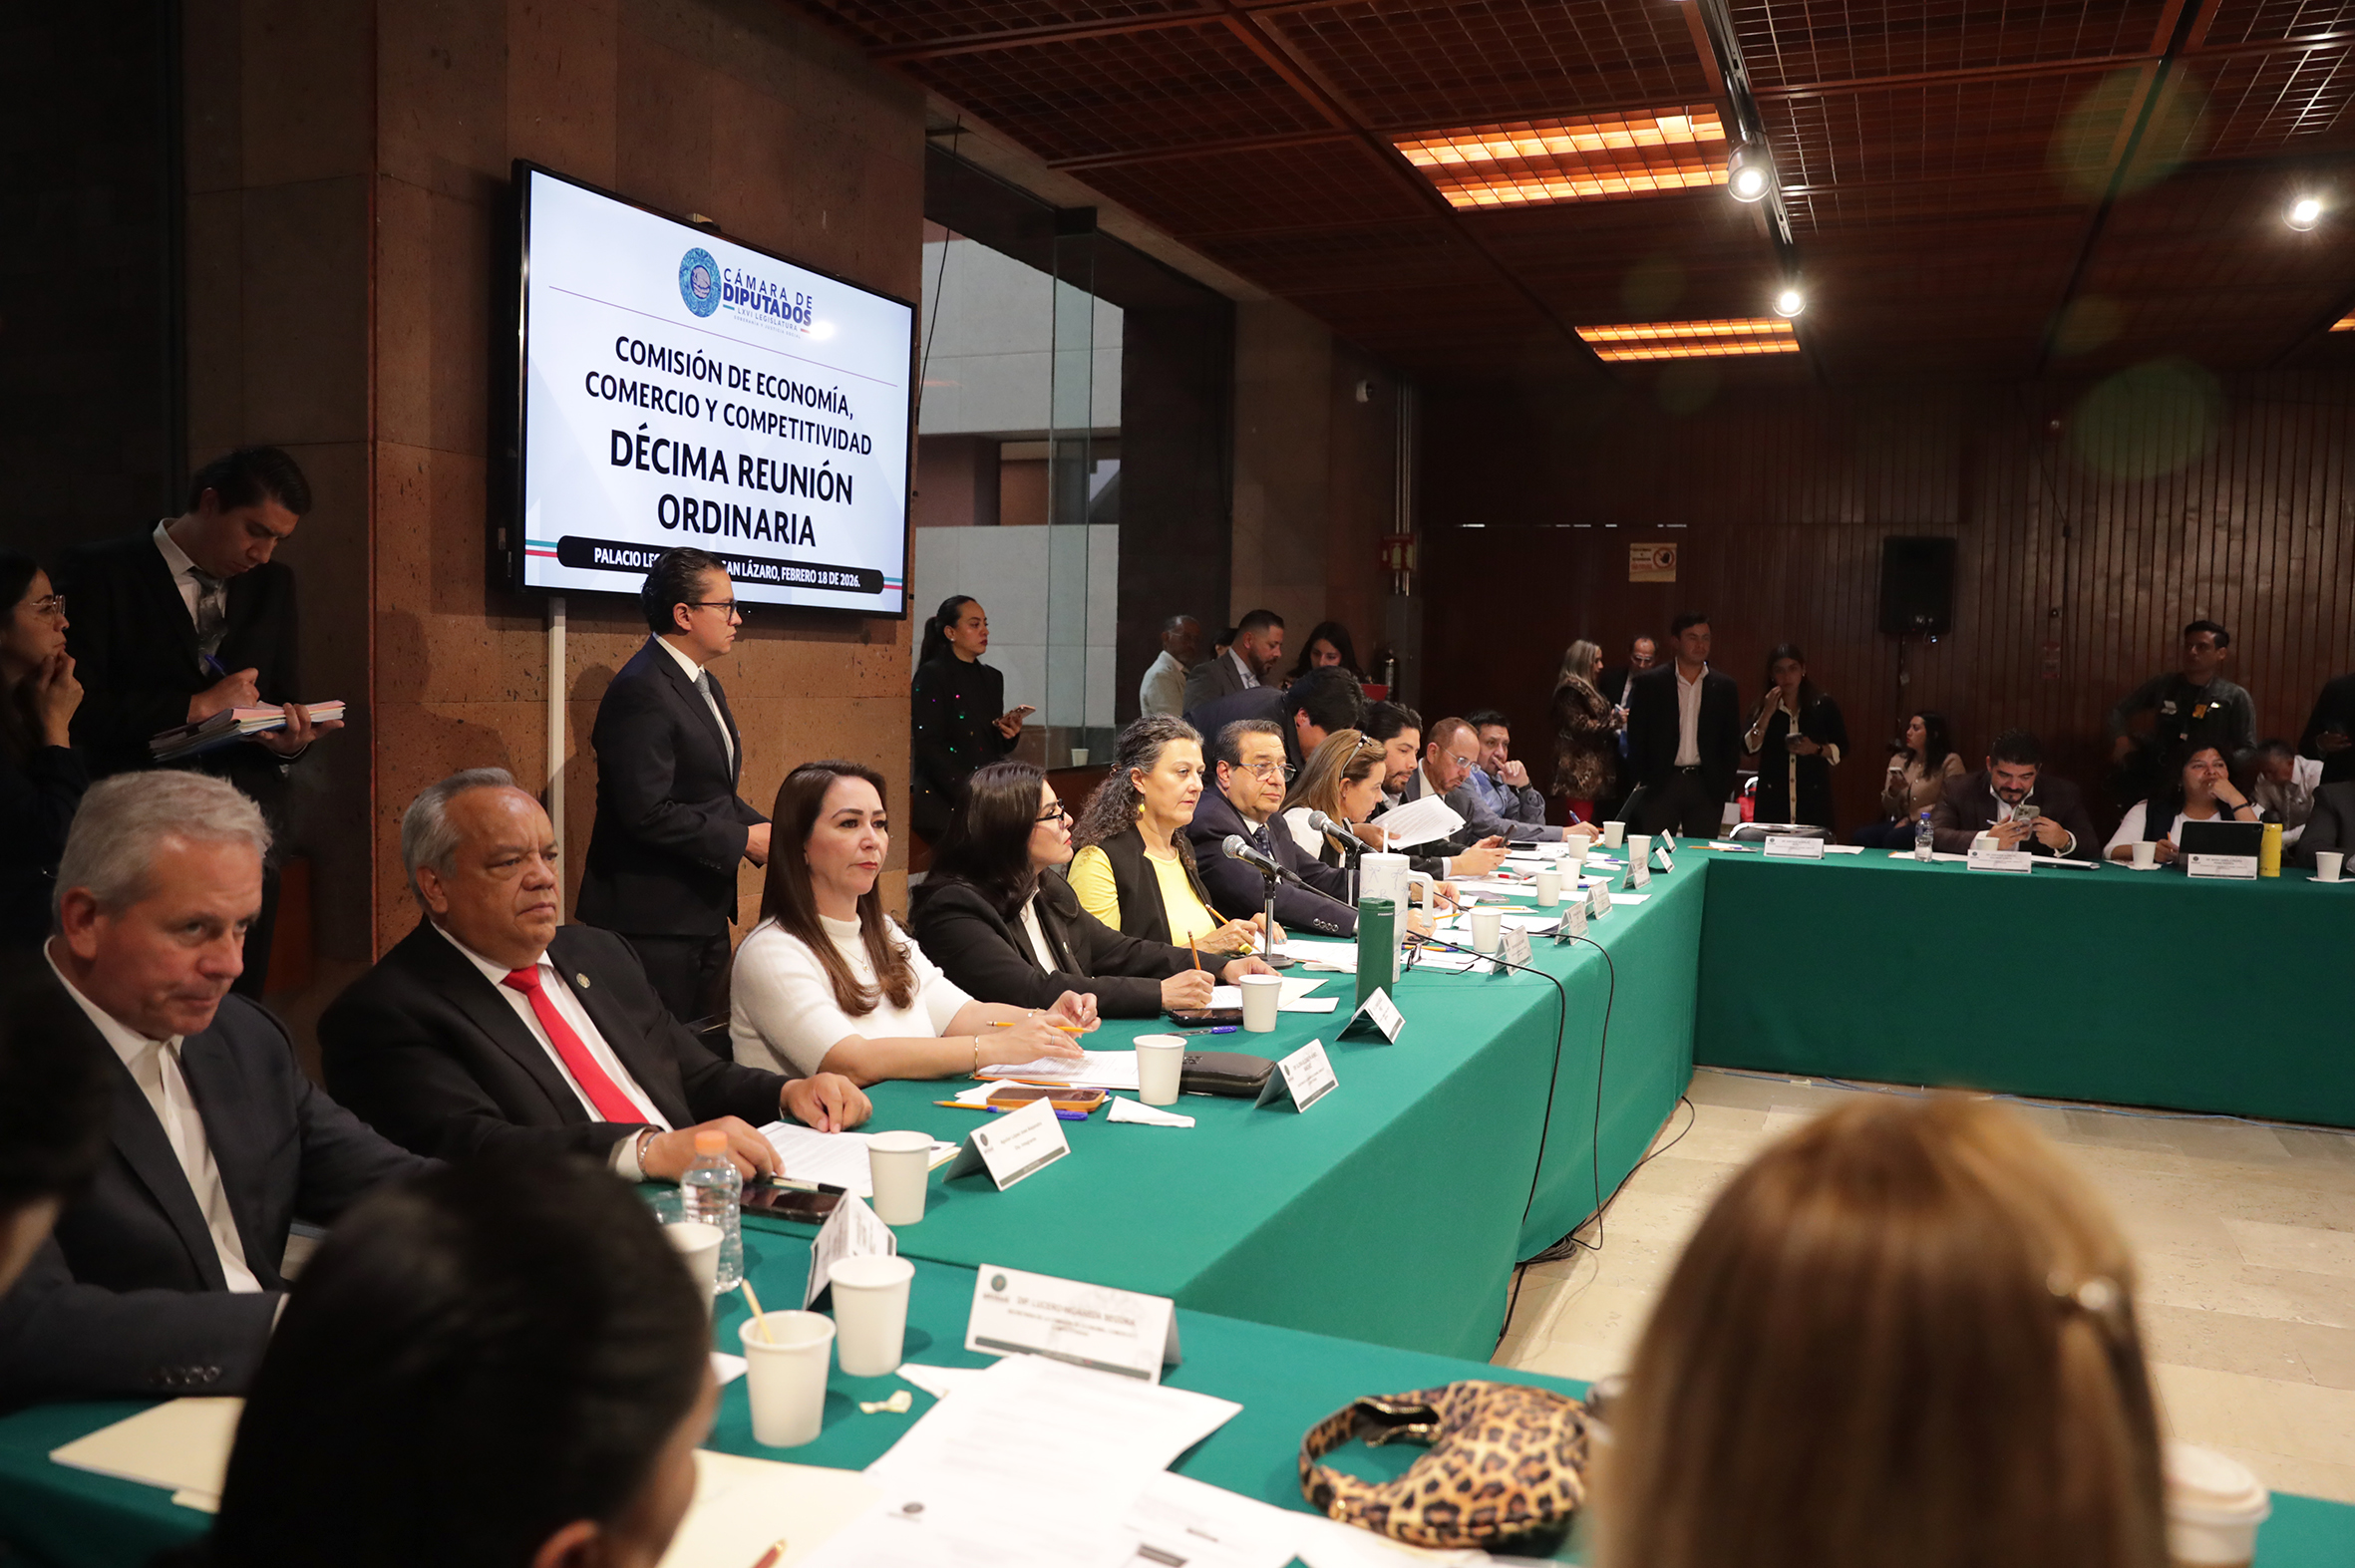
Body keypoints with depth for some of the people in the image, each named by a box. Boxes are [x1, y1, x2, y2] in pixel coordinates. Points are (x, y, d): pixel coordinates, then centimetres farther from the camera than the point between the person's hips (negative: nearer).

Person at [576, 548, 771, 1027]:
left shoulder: (703, 683, 14)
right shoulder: (640, 691, -18)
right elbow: (649, 813, -24)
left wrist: (766, 830, 3)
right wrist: (743, 840, -17)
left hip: (706, 913, 10)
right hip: (653, 921, -10)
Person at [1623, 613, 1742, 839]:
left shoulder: (1724, 687, 9)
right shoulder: (1649, 683, 2)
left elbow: (1732, 742, 11)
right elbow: (1636, 736, 2)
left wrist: (1724, 787, 3)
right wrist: (1642, 782, -3)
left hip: (1706, 787, 2)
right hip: (1660, 785, -2)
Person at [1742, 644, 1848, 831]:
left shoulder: (1823, 705, 6)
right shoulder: (1761, 707, 8)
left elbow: (1841, 748, 9)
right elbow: (1750, 748, -4)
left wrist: (1817, 749, -10)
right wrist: (1767, 714, -11)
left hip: (1813, 797, 0)